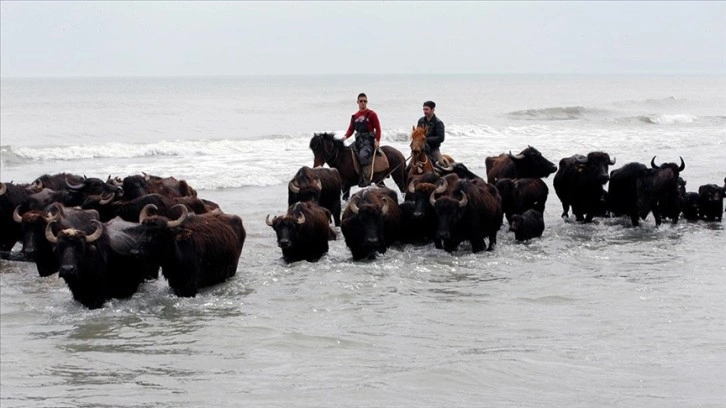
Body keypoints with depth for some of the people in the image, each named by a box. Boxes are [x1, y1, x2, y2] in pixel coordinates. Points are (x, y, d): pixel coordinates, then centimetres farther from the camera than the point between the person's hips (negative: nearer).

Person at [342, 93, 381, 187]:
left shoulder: (371, 114, 1)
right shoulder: (354, 116, 16)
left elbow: (377, 128, -3)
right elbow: (351, 129, 15)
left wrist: (377, 140, -15)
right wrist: (345, 136, -5)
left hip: (368, 140, -7)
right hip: (358, 140, 7)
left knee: (363, 155, -31)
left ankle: (366, 180, -28)